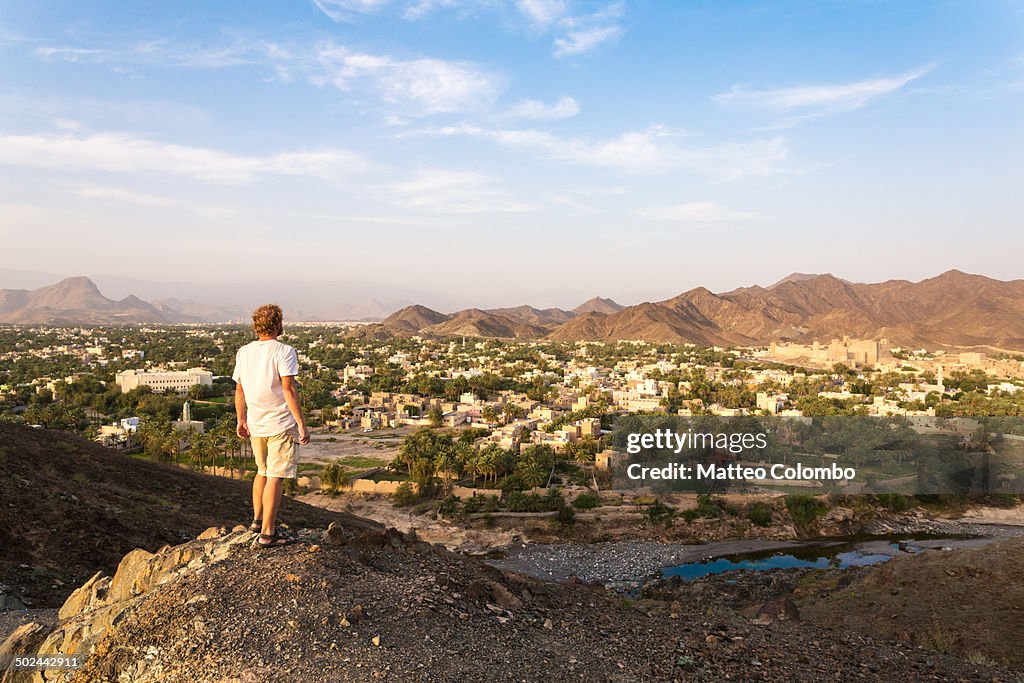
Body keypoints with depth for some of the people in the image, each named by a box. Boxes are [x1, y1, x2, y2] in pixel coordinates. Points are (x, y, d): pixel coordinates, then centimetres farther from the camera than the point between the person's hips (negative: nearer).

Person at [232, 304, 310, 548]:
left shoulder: (243, 352, 7)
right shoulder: (284, 352, -13)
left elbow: (239, 391, 12)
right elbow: (289, 390, -18)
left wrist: (241, 420, 22)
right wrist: (302, 424, -16)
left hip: (256, 425, 7)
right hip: (281, 425, -7)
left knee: (263, 471, 23)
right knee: (275, 477, 0)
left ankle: (257, 519, 34)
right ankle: (267, 532, 4)